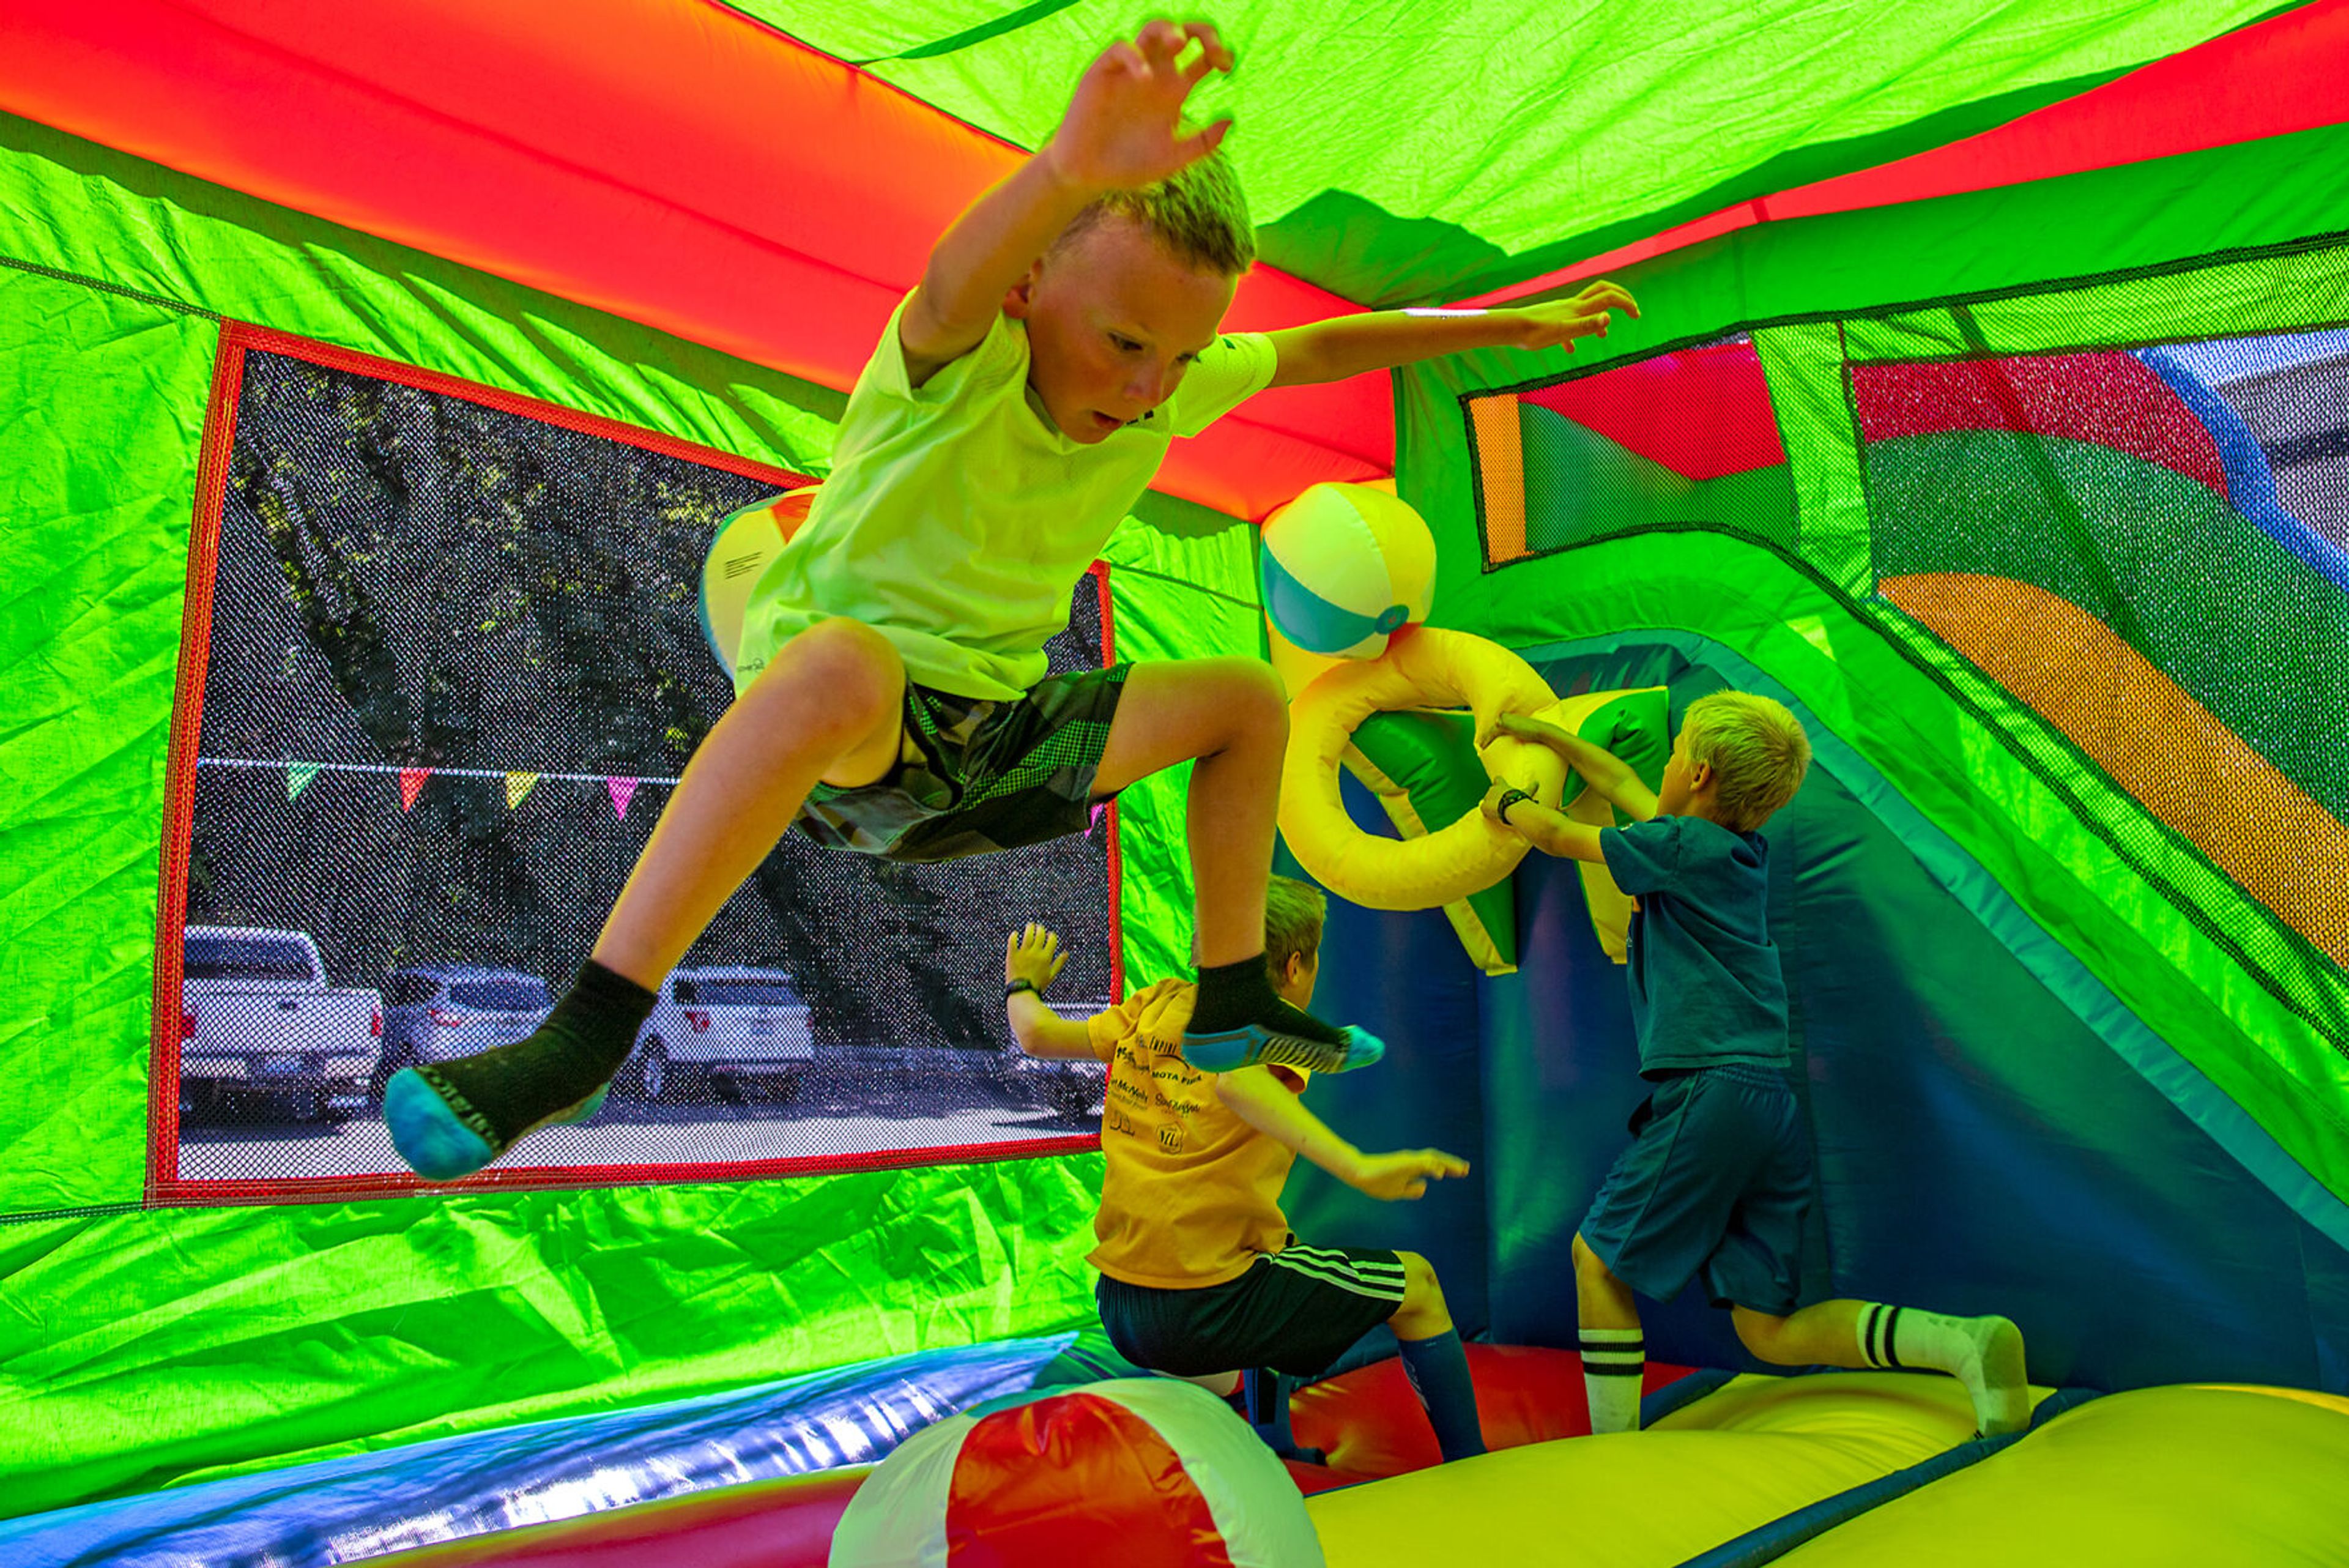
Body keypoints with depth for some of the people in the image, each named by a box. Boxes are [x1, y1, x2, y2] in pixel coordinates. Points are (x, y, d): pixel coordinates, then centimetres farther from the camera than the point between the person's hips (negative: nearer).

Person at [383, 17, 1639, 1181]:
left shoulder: (1169, 390, -1)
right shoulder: (961, 361, -20)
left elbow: (1317, 350, 13)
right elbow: (956, 285, -44)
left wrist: (1512, 326, 16)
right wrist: (1066, 169, -66)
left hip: (992, 736, 7)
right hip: (829, 730, -7)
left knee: (1249, 699, 8)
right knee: (842, 660, -42)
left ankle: (1233, 1005, 15)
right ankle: (585, 1032, -35)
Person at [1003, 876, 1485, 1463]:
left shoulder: (1158, 1006, 6)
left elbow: (1037, 1034, 9)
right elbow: (1236, 1082, -33)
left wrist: (1022, 986, 31)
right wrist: (1357, 1167, -44)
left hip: (1119, 1310, 7)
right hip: (1208, 1315, -7)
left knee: (1277, 1249, 36)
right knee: (1416, 1284, 9)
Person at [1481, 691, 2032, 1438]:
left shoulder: (1681, 844, -7)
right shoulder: (1743, 847, 17)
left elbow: (1556, 834, 5)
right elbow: (1623, 783, 30)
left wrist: (1507, 802, 26)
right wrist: (1546, 733, 41)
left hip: (1711, 1092, -8)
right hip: (1771, 1104, 8)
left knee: (1598, 1257, 5)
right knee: (1771, 1332, 8)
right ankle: (1967, 1342, -6)